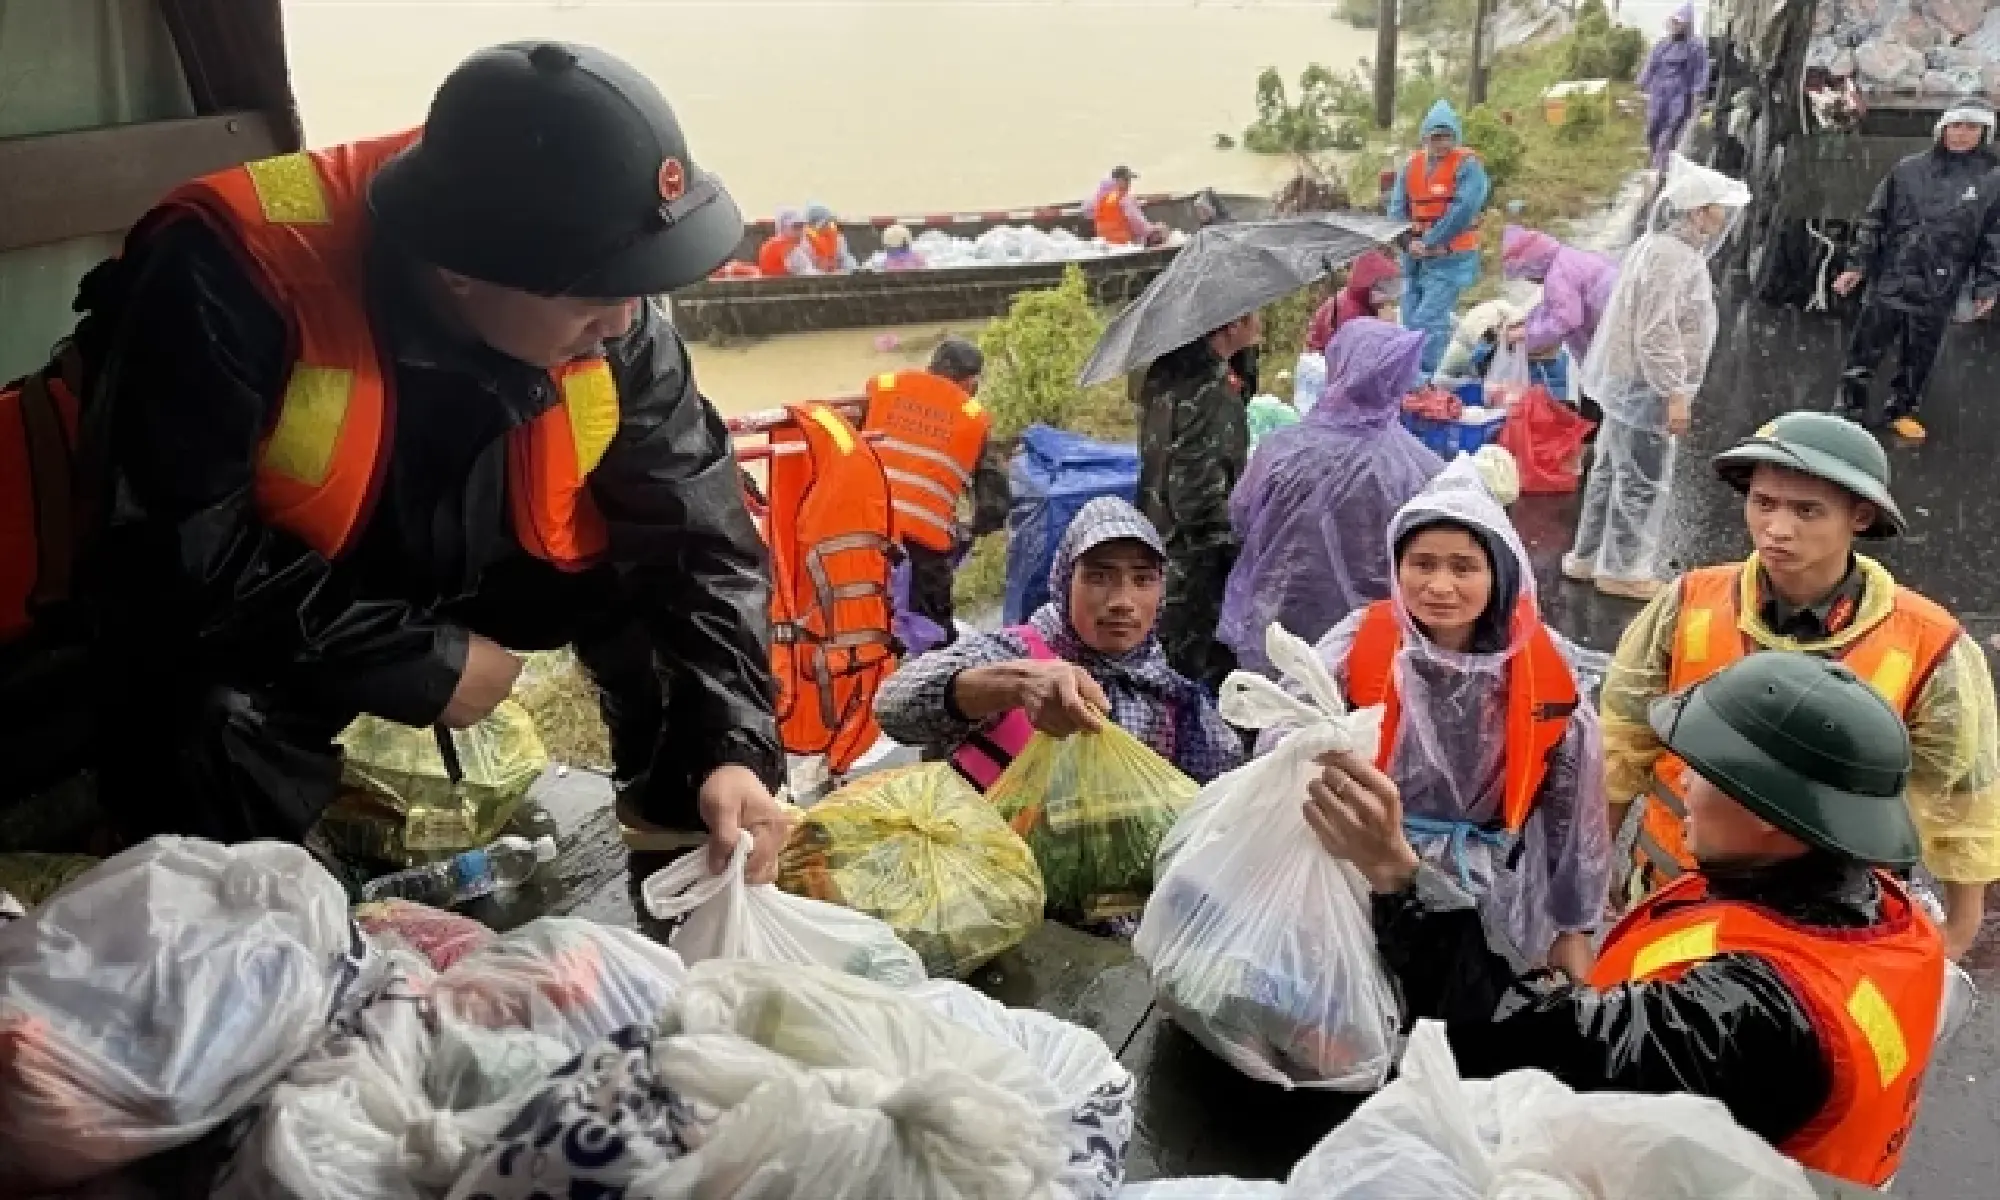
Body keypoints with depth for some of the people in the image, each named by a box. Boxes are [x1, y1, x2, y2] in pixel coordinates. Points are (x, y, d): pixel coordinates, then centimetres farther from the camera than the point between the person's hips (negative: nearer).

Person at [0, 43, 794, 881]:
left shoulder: (611, 317, -20)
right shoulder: (231, 275, -33)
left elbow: (695, 527, -17)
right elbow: (174, 552, -31)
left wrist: (728, 744, -30)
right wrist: (420, 664, -26)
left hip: (472, 576, 4)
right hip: (243, 610, -4)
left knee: (669, 568, -12)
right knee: (217, 735, -32)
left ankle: (686, 850, 10)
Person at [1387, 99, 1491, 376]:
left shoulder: (1467, 165, -8)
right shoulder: (1411, 166, 9)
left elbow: (1463, 211, -18)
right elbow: (1397, 208, 7)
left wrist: (1428, 242, -15)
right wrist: (1411, 241, -9)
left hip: (1451, 259, -7)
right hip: (1415, 259, 7)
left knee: (1429, 320, -17)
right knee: (1411, 321, 10)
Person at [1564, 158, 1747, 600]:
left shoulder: (1662, 246, 12)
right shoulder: (1671, 257, -21)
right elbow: (1658, 334, -26)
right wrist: (1676, 394, -24)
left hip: (1626, 383, 11)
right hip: (1646, 387, -11)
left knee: (1612, 469, 18)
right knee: (1643, 481, -1)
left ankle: (1587, 557, 28)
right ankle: (1624, 570, 9)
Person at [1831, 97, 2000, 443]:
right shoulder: (1908, 169, 1)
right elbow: (1875, 220, 6)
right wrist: (1858, 265, 3)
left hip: (1937, 291, 0)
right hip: (1889, 280, 0)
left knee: (1919, 357, 11)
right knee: (1865, 350, 3)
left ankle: (1901, 410, 27)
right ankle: (1849, 410, 14)